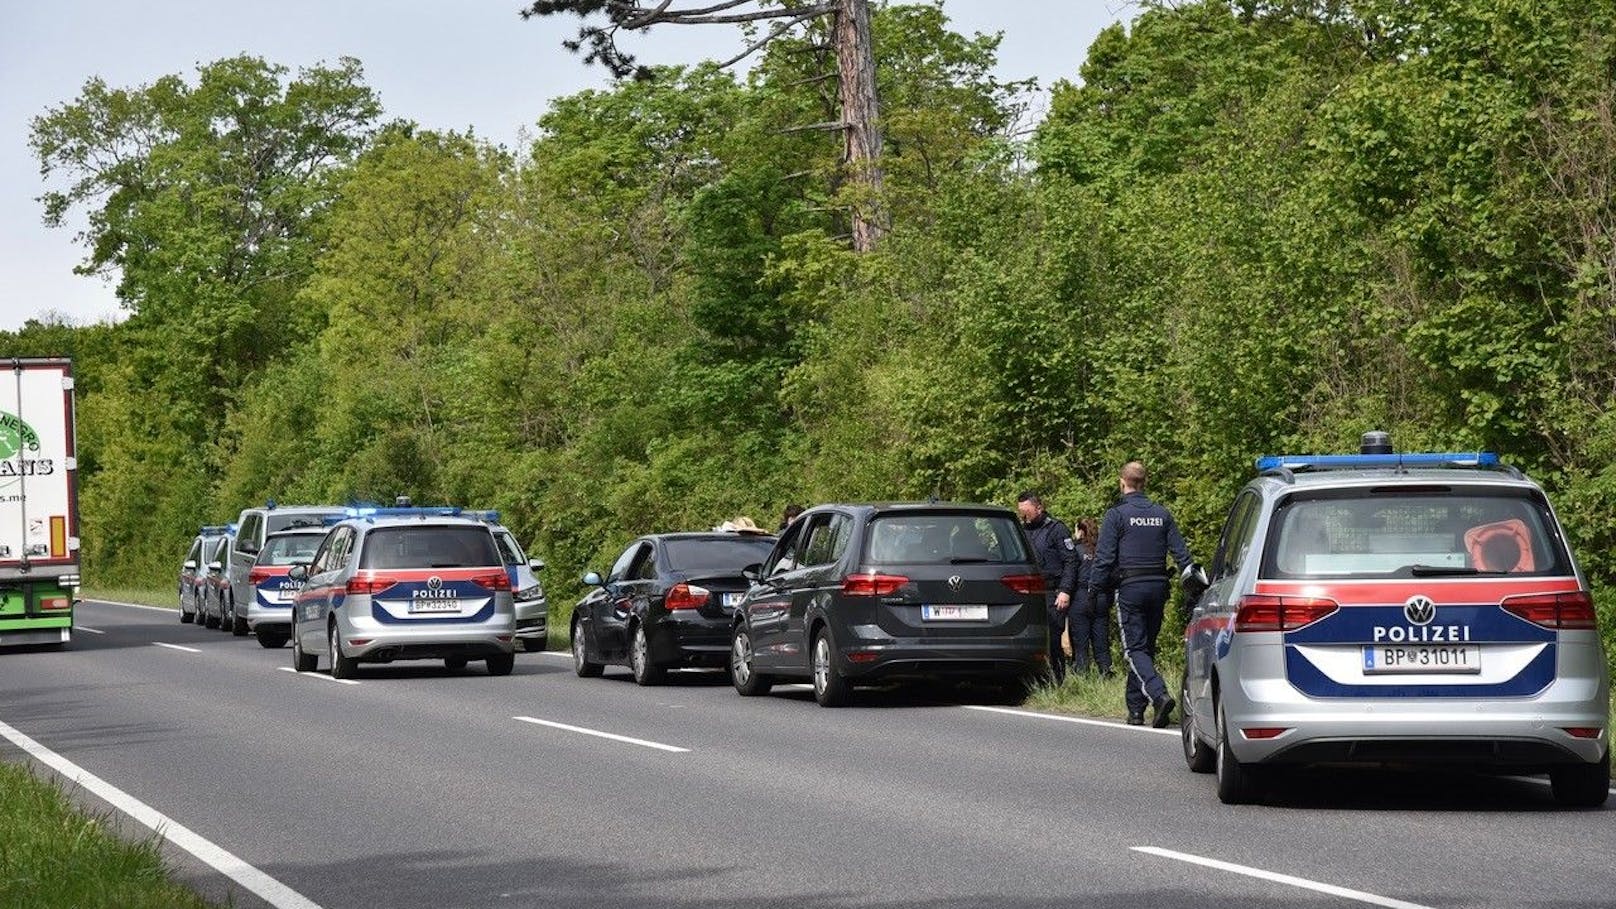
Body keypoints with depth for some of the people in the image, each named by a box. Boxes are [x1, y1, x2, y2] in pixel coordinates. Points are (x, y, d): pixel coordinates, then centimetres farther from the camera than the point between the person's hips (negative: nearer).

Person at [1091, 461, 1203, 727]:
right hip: (1158, 586, 5)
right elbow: (1180, 552, 8)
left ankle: (1159, 695, -28)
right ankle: (1135, 710, 15)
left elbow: (1104, 557, -9)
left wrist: (1096, 586, 0)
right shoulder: (1162, 515, 10)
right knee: (1147, 647, 13)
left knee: (1135, 649, -6)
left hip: (1130, 587, -5)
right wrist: (1192, 577, 11)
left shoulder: (1116, 515, -6)